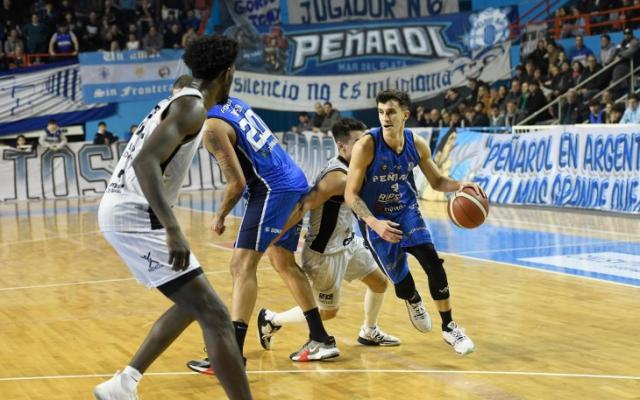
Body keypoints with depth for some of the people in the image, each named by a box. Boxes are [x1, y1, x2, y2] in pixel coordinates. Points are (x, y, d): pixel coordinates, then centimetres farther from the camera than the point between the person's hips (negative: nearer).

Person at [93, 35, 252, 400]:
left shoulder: (177, 102, 17)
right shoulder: (192, 106, -12)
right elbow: (145, 161, -26)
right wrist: (173, 229, -33)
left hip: (123, 211, 10)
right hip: (135, 216, -10)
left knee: (193, 304, 22)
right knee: (215, 316, -11)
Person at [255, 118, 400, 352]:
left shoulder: (348, 169, 2)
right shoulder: (338, 177, -27)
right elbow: (303, 207, -31)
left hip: (347, 242, 9)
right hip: (326, 252, -9)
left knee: (380, 282, 16)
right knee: (327, 311, 4)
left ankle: (369, 332, 36)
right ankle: (271, 319, 19)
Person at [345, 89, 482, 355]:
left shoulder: (417, 145, -10)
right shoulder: (366, 146, -23)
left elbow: (437, 181, 5)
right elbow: (351, 194, -18)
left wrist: (460, 185, -16)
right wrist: (374, 223, -32)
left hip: (407, 212, 3)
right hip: (376, 219, -3)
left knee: (433, 263, -13)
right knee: (399, 276, 2)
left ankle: (449, 328, 0)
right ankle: (414, 301, 41)